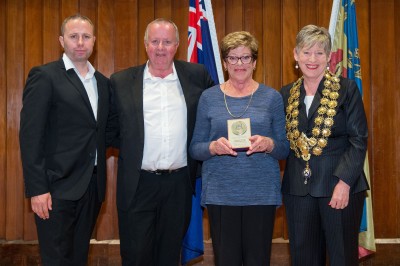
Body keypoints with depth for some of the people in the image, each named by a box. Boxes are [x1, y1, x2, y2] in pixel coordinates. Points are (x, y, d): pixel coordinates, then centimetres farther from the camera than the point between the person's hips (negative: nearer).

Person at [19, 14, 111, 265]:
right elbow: (30, 135, -11)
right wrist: (37, 188, -16)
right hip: (58, 188, -6)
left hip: (92, 186, 6)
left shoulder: (103, 82, 13)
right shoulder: (44, 76, -6)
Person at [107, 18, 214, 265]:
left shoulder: (196, 75, 3)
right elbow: (110, 128, 8)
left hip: (180, 184, 1)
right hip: (138, 184, -1)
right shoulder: (122, 81, 2)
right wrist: (129, 148, -1)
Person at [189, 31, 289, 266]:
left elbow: (285, 149, 5)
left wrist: (268, 144, -16)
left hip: (262, 193, 0)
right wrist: (214, 147, -15)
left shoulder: (272, 97, 5)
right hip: (220, 193, 0)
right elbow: (195, 148, 6)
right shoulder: (209, 97, 6)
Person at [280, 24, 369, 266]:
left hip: (341, 186, -3)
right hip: (298, 188, 4)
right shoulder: (287, 94, 9)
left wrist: (344, 182, -14)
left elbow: (358, 140, -7)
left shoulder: (347, 89, -3)